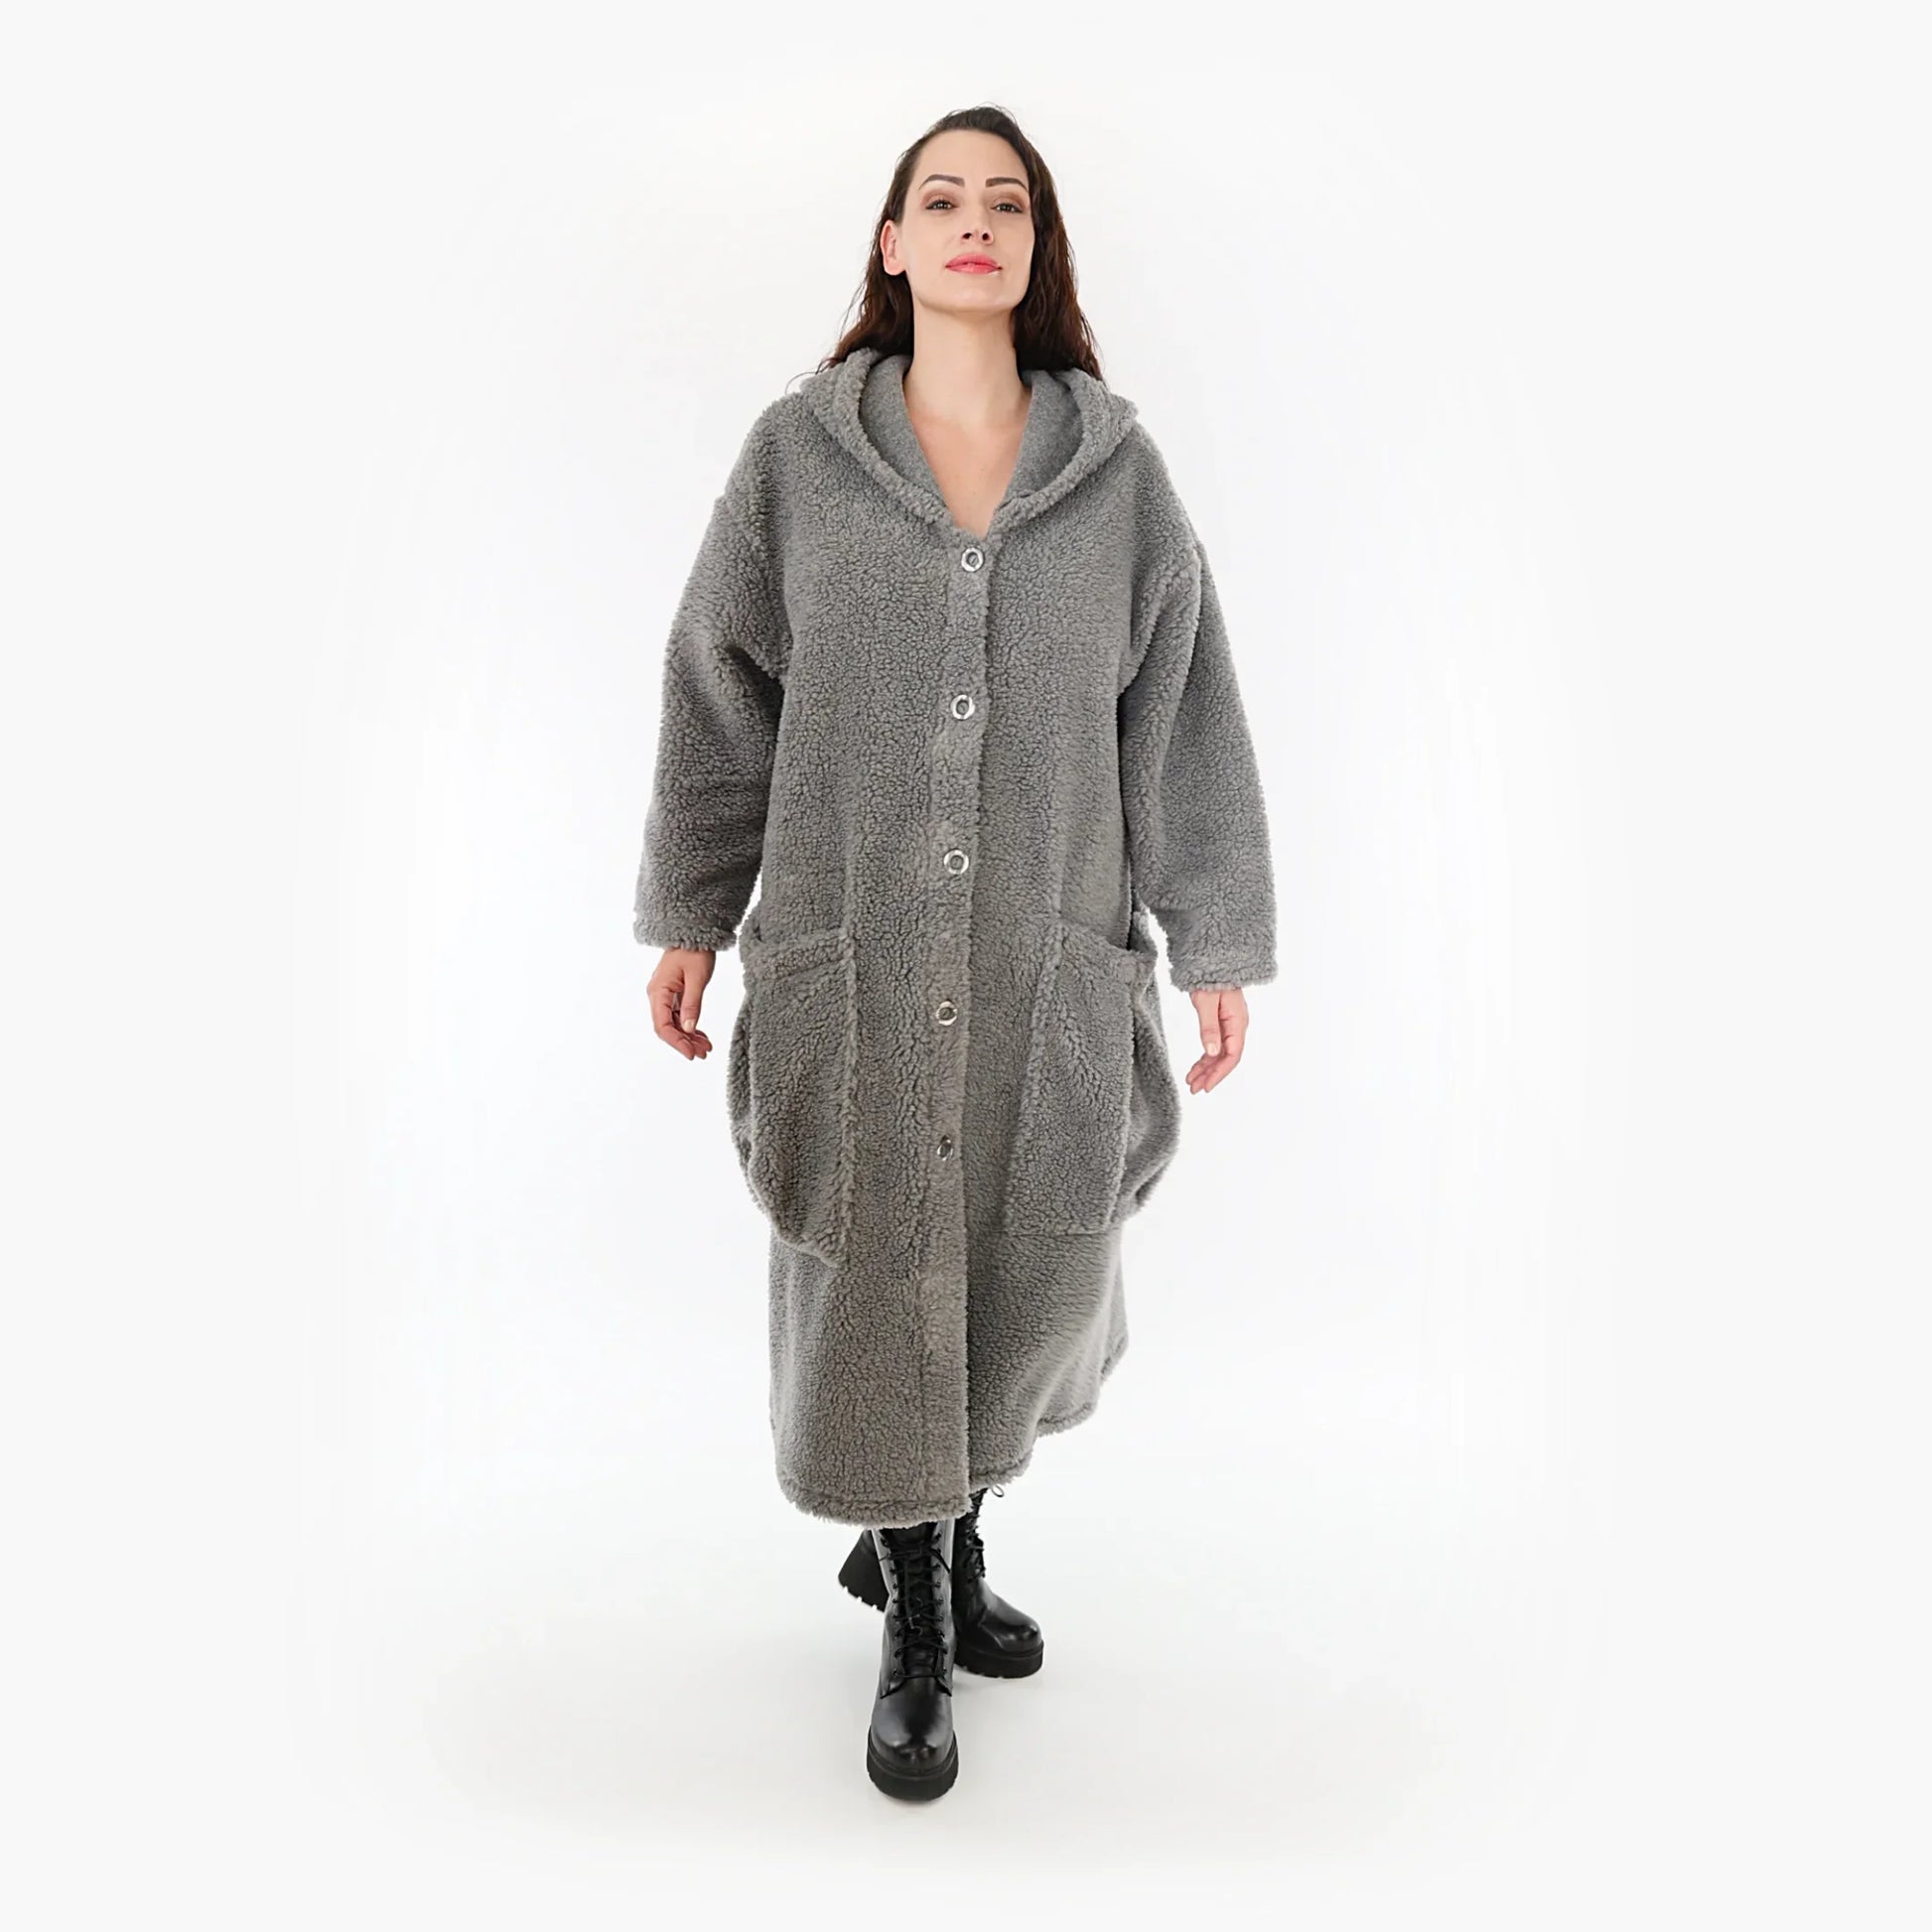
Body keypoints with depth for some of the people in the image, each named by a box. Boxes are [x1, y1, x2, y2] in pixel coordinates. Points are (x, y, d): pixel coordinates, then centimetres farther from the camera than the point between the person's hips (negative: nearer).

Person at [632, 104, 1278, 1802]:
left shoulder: (1118, 467, 6)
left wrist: (1217, 945, 3)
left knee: (1038, 1273, 9)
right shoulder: (798, 453, 4)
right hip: (848, 951, -1)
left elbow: (1186, 715, 6)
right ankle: (915, 1630, 29)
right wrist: (689, 918, 5)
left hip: (1056, 958, 2)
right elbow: (720, 695, 6)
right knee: (872, 1279, 6)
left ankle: (941, 1532, 41)